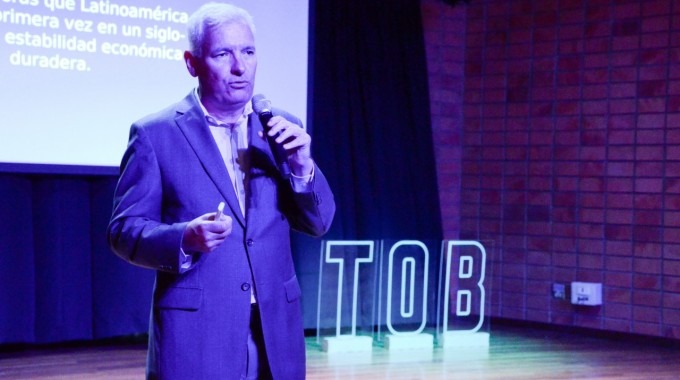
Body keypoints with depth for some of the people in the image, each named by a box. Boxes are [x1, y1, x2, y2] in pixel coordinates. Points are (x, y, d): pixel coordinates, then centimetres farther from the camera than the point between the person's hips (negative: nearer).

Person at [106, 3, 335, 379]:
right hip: (194, 336, -3)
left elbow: (318, 223, 7)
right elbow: (123, 230, -4)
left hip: (276, 334, 4)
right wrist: (185, 239, -22)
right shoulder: (155, 133, -3)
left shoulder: (283, 129, 8)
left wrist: (302, 165, -12)